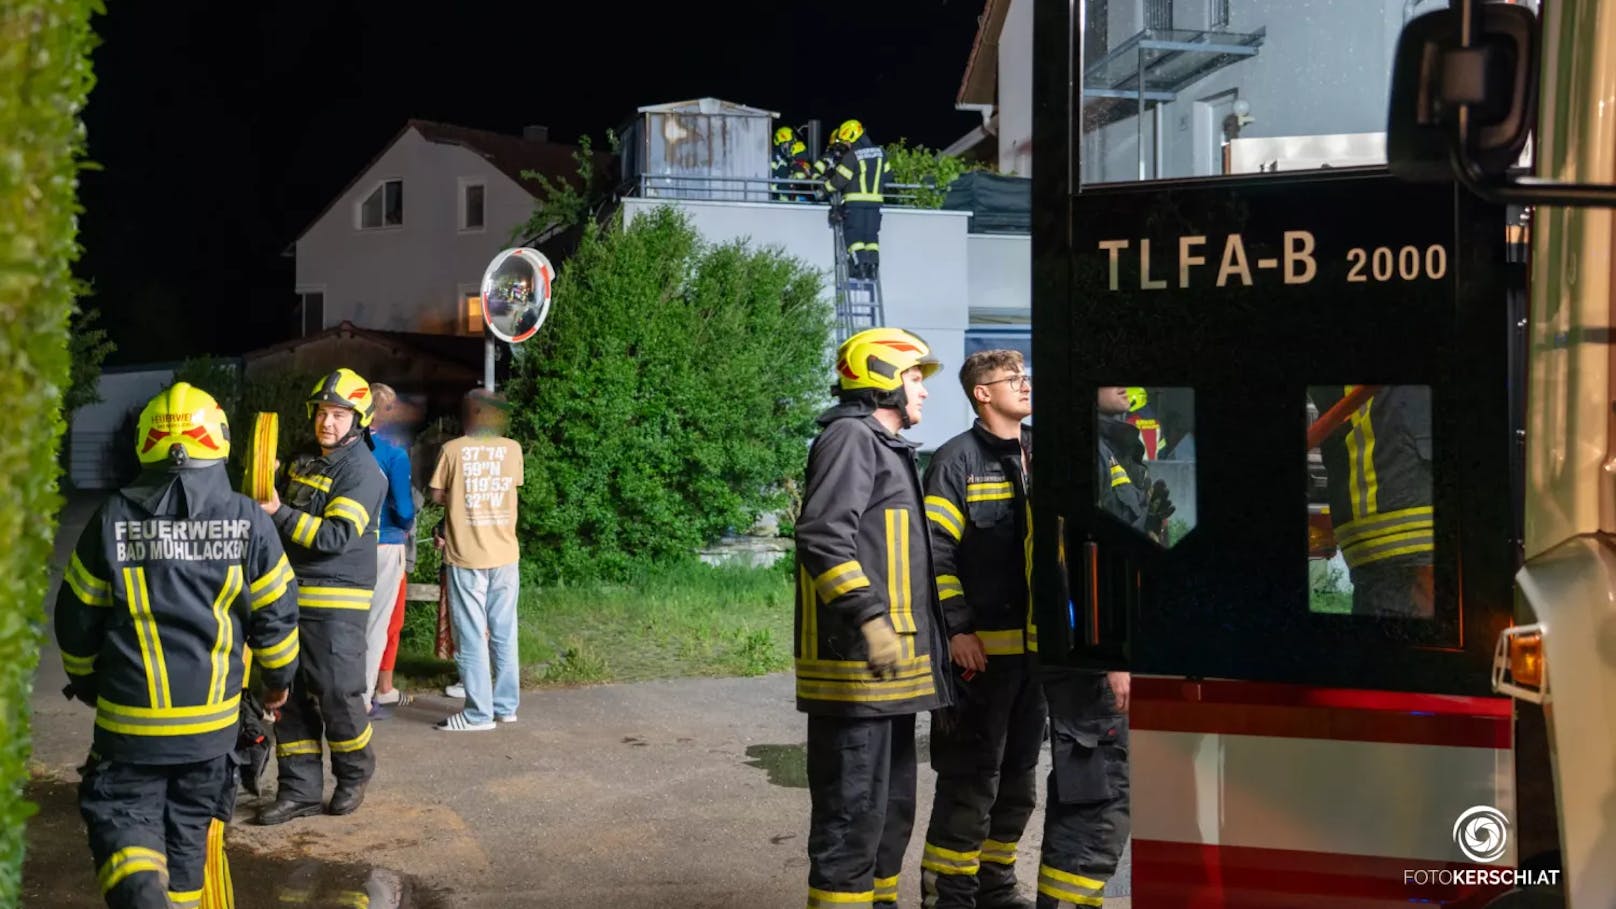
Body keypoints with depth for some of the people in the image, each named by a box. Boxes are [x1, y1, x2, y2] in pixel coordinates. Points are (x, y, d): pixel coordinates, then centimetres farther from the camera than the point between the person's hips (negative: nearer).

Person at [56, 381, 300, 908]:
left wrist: (87, 683, 20)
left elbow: (77, 618, 3)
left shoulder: (112, 520, -5)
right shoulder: (247, 521, -5)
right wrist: (278, 677, 19)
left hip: (129, 719, -1)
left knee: (123, 821, 6)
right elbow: (276, 614, 1)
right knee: (191, 829, 17)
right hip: (211, 719, 1)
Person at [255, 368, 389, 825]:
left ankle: (354, 775, 18)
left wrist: (279, 513, -27)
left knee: (337, 694, -6)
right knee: (291, 696, 7)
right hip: (291, 597, 7)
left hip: (336, 603, -7)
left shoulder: (363, 472, -10)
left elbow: (337, 535, -21)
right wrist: (264, 493, 9)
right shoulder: (303, 462, 14)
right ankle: (299, 788, 15)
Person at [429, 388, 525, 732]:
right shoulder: (513, 449, 1)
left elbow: (438, 496, 2)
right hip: (505, 555, 3)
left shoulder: (453, 449, -6)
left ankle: (478, 713, 1)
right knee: (504, 634, 12)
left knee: (471, 637, 1)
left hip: (466, 557, -3)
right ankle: (506, 705, 18)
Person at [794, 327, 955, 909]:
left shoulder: (887, 448, 24)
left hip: (891, 665, 11)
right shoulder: (851, 437, -9)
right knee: (855, 807, -8)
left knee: (893, 805, 17)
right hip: (858, 665, -11)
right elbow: (823, 536, -22)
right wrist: (868, 618, -27)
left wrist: (927, 642, 26)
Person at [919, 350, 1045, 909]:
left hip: (1036, 644, 7)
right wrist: (957, 629, -16)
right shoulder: (957, 460, -6)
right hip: (980, 647, -7)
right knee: (971, 778, -5)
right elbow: (935, 554, -10)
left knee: (1019, 777, 13)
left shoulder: (1042, 457, 14)